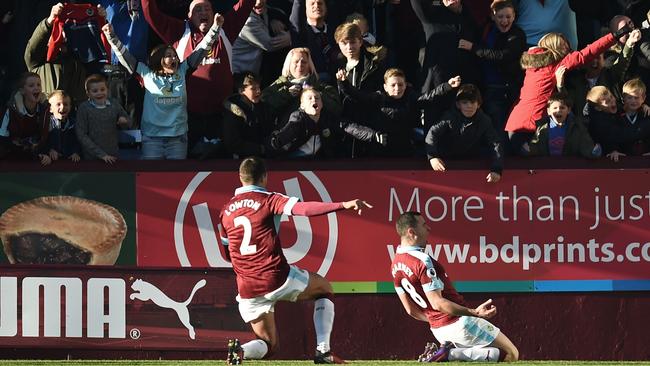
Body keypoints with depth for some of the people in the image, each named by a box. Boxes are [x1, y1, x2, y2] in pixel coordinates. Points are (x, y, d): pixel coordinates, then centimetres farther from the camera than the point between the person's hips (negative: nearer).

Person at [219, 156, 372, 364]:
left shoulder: (226, 210, 12)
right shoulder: (267, 199, -4)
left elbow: (227, 250, 22)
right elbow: (303, 208, -21)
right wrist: (343, 205, -27)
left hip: (248, 290, 4)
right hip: (277, 278, -4)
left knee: (268, 345, 18)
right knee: (324, 288, 24)